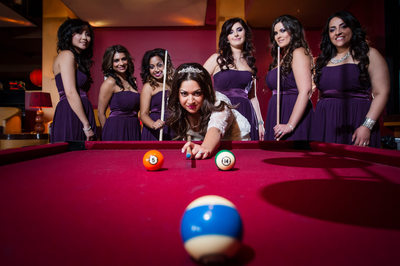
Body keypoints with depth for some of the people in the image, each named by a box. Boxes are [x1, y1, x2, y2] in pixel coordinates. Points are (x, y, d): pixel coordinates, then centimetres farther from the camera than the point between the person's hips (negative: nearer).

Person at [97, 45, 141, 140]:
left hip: (134, 130, 6)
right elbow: (101, 113, -5)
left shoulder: (132, 81, 13)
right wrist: (107, 134, -1)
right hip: (116, 130, -6)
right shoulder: (110, 82, -6)